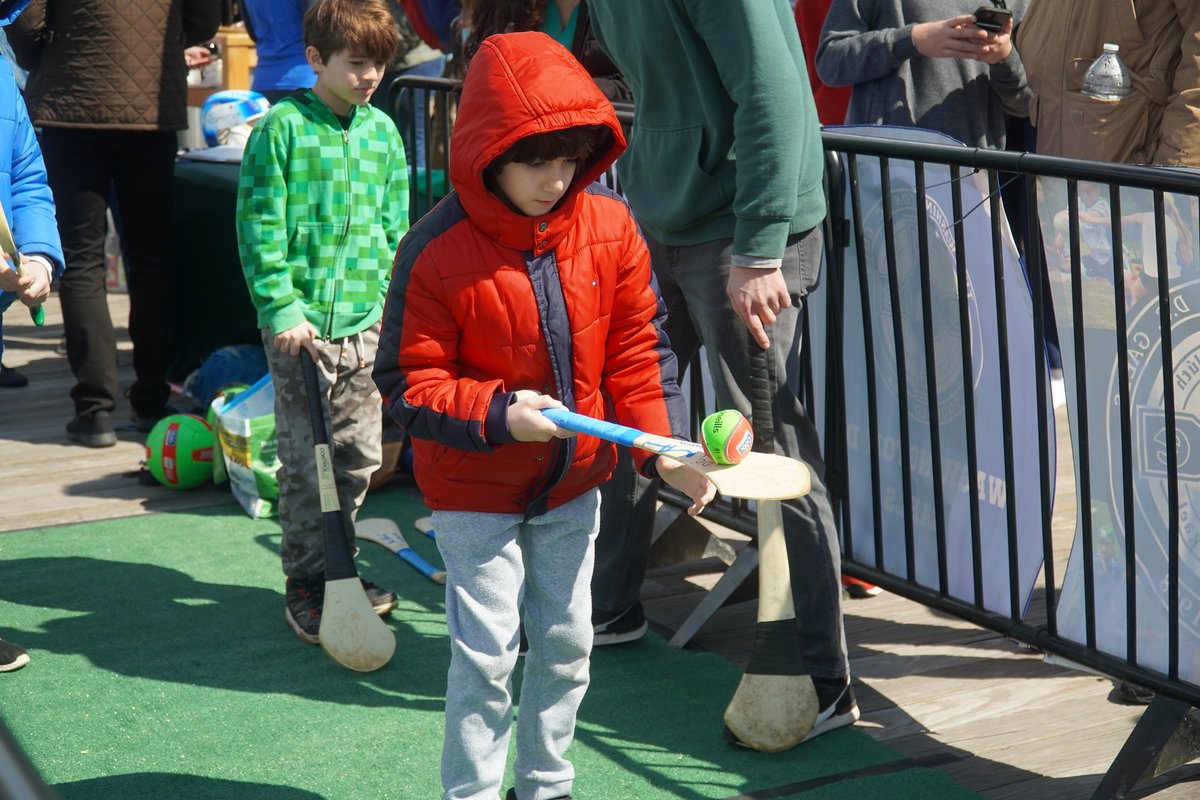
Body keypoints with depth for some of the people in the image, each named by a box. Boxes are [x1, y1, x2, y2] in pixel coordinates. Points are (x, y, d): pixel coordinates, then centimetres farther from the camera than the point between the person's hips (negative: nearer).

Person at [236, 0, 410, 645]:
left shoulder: (383, 132, 9)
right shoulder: (282, 128, -6)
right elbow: (260, 228, -7)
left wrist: (392, 307, 7)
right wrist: (281, 307, -13)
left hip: (365, 322, 5)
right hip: (301, 322, -5)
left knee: (360, 456, 11)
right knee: (304, 462, -1)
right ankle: (306, 581, 10)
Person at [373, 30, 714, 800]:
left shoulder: (609, 226, -7)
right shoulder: (437, 251, -20)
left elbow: (637, 347, 1)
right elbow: (410, 384, -16)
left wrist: (663, 449, -8)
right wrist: (498, 414, -31)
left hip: (574, 483, 5)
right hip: (475, 492, -4)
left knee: (567, 644, 15)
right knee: (486, 656, -2)